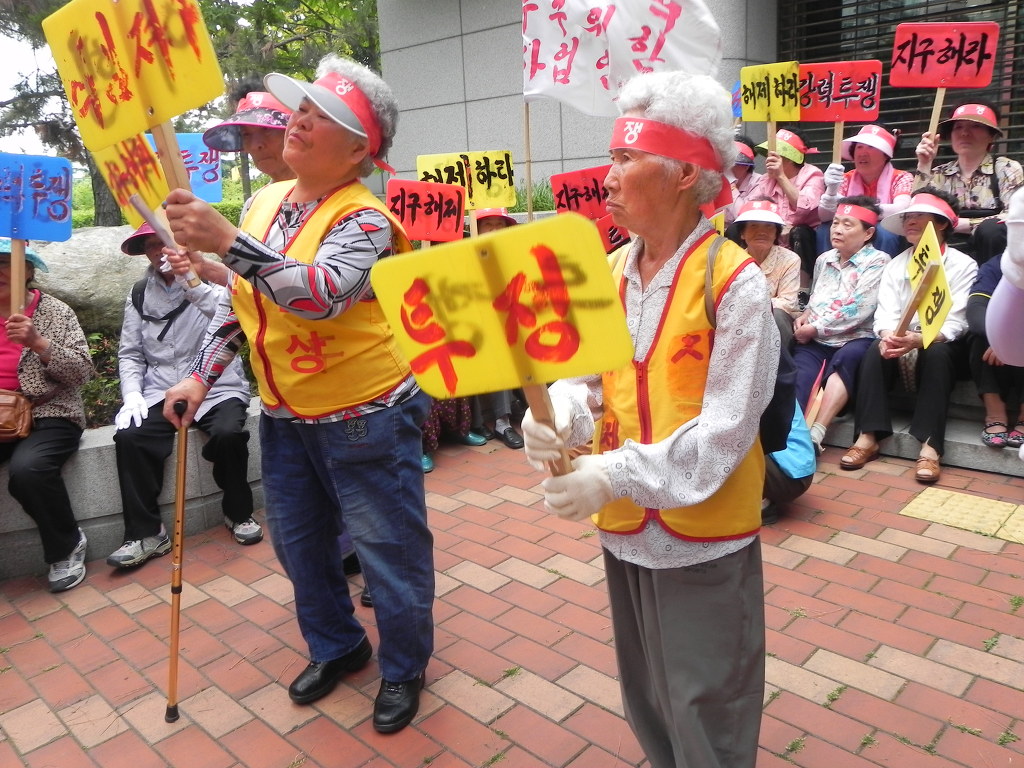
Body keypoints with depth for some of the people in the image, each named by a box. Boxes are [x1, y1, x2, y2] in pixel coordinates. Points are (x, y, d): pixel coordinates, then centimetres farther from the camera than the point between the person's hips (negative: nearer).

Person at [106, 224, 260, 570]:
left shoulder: (211, 280, 0)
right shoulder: (139, 293, 11)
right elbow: (130, 353, 12)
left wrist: (191, 282, -28)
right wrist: (132, 395, -5)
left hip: (217, 388, -3)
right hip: (161, 394, 3)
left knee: (228, 434, -30)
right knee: (129, 437, -22)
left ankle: (238, 512, -4)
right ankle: (146, 533, -10)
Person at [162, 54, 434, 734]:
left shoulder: (364, 219, -18)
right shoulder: (264, 202, 5)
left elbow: (323, 293, -38)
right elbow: (236, 301, 14)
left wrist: (229, 242, -45)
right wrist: (201, 375, 10)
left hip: (365, 419, -7)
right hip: (286, 417, 8)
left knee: (389, 550, 7)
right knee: (299, 543, 21)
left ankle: (404, 669, 32)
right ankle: (337, 646, 45)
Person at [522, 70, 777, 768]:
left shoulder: (734, 281, -16)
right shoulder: (610, 273, 4)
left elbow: (725, 427, -20)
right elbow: (586, 378, 1)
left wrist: (618, 474, -28)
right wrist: (556, 413, -22)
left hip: (703, 534, -6)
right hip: (624, 526, 6)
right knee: (647, 703, 25)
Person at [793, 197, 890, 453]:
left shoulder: (877, 261, 2)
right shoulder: (824, 259, 21)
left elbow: (858, 310, -9)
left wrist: (816, 328, -7)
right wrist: (805, 315, 11)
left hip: (855, 339, -4)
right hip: (814, 341, 5)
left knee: (845, 359, -38)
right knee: (799, 378, -27)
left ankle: (815, 434, -46)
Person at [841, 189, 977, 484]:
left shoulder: (963, 265, -6)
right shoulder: (895, 266, 6)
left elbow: (955, 323, -17)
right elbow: (885, 314, -7)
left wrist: (918, 340, -36)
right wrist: (889, 337, -31)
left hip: (942, 345, -3)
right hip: (902, 344, 3)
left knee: (936, 354, -35)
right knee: (877, 349, -27)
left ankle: (930, 446, -38)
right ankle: (868, 437, -31)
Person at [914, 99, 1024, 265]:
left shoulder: (1007, 169, 2)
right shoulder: (940, 174, 10)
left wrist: (958, 224, -15)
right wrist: (924, 165, -9)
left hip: (991, 255, -1)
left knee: (990, 229, -32)